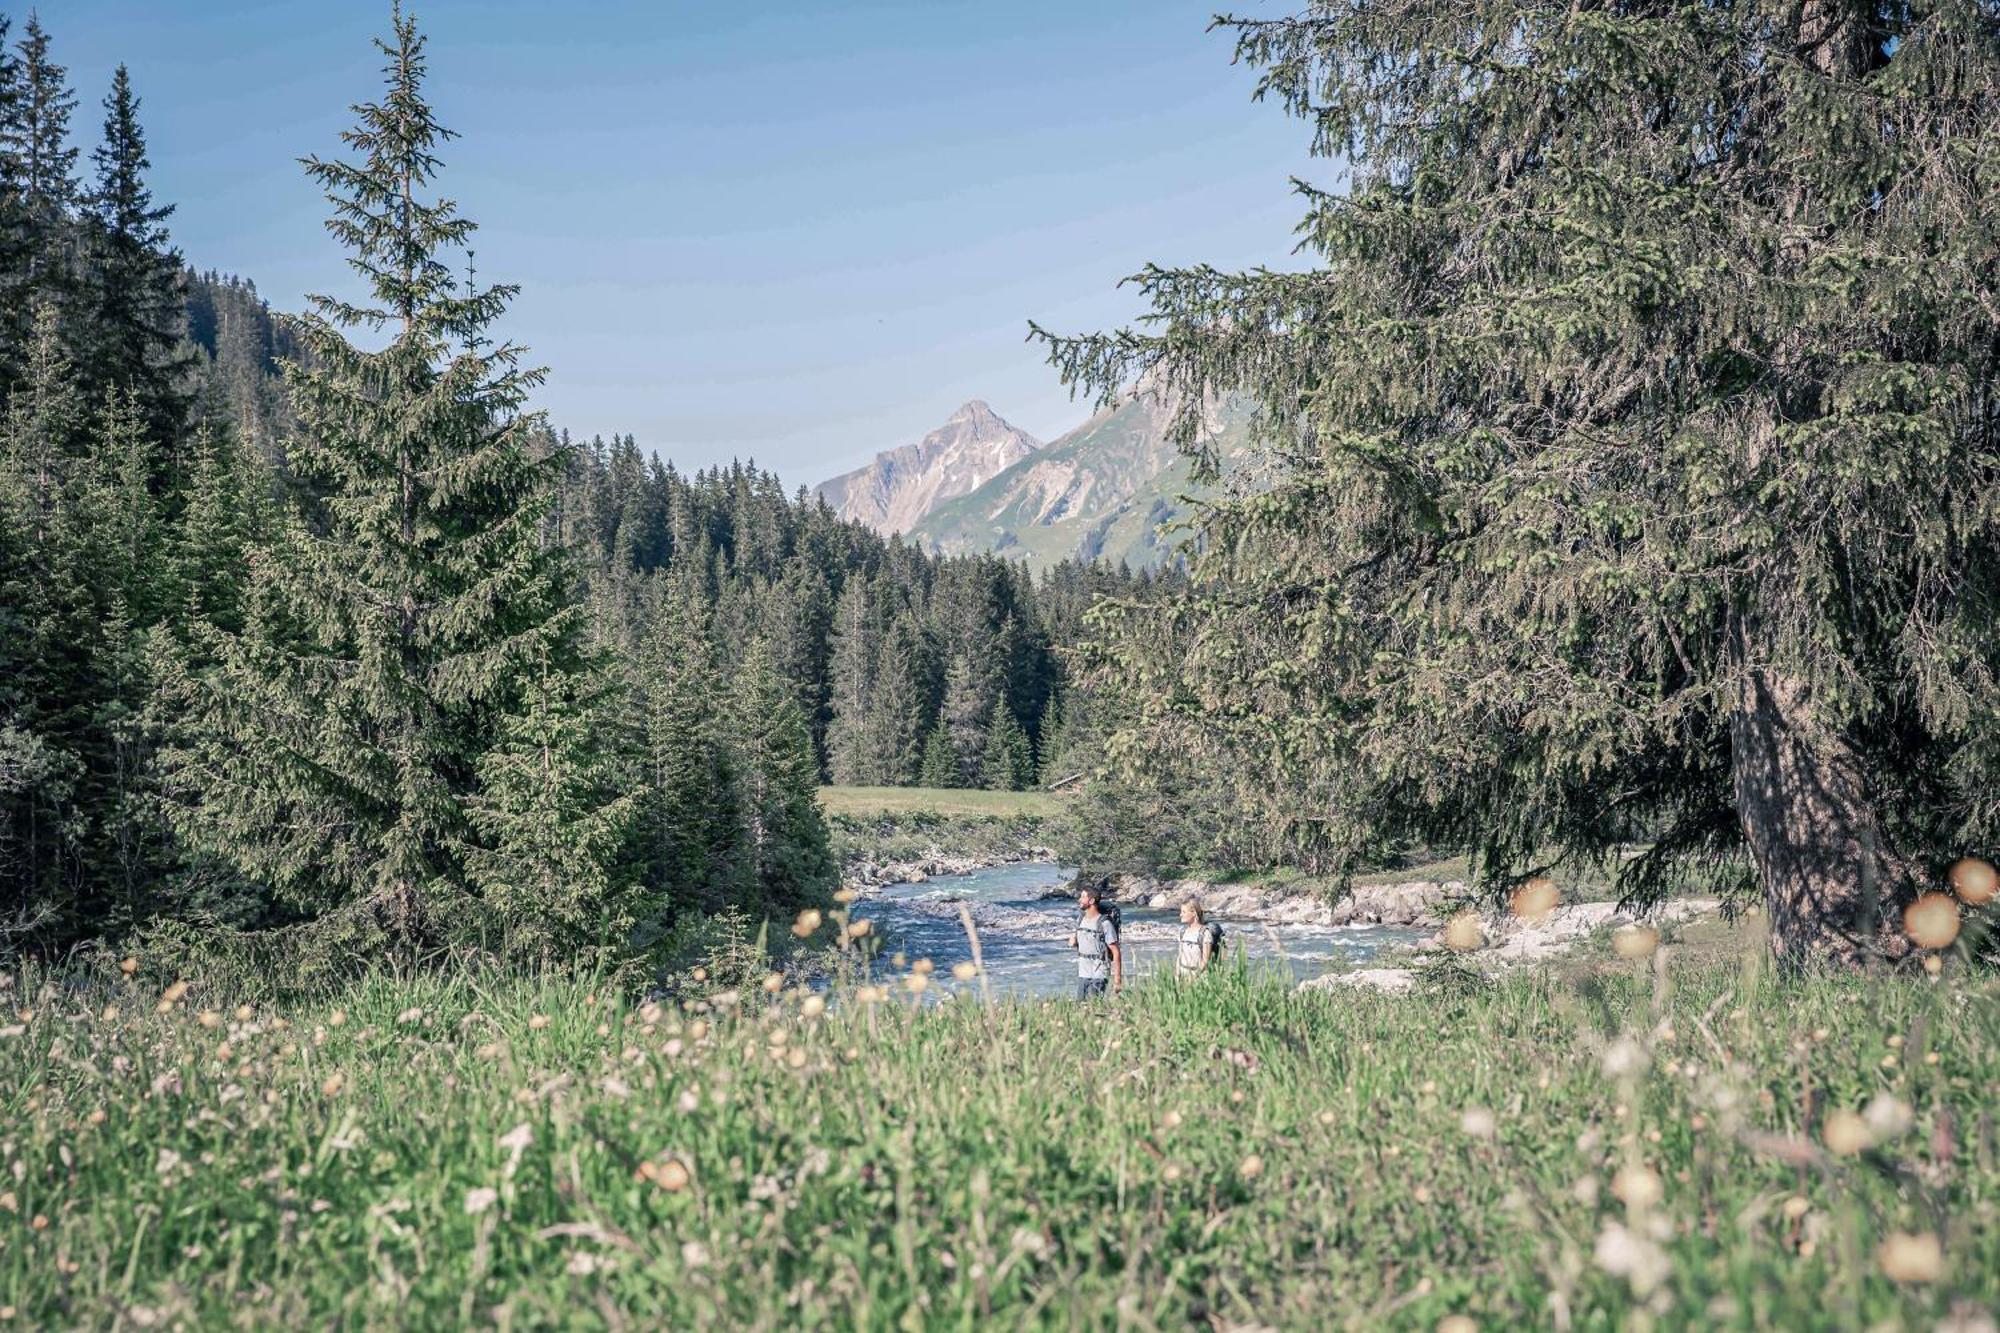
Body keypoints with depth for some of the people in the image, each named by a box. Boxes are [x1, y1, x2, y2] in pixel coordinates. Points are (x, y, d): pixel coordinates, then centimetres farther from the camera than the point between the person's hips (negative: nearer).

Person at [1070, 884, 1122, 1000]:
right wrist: (1073, 941, 0)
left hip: (1099, 975, -7)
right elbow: (1073, 942, 23)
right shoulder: (1080, 919, 7)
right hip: (1082, 973, 7)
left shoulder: (1104, 924, -15)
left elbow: (1116, 952, -15)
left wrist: (1117, 978, -18)